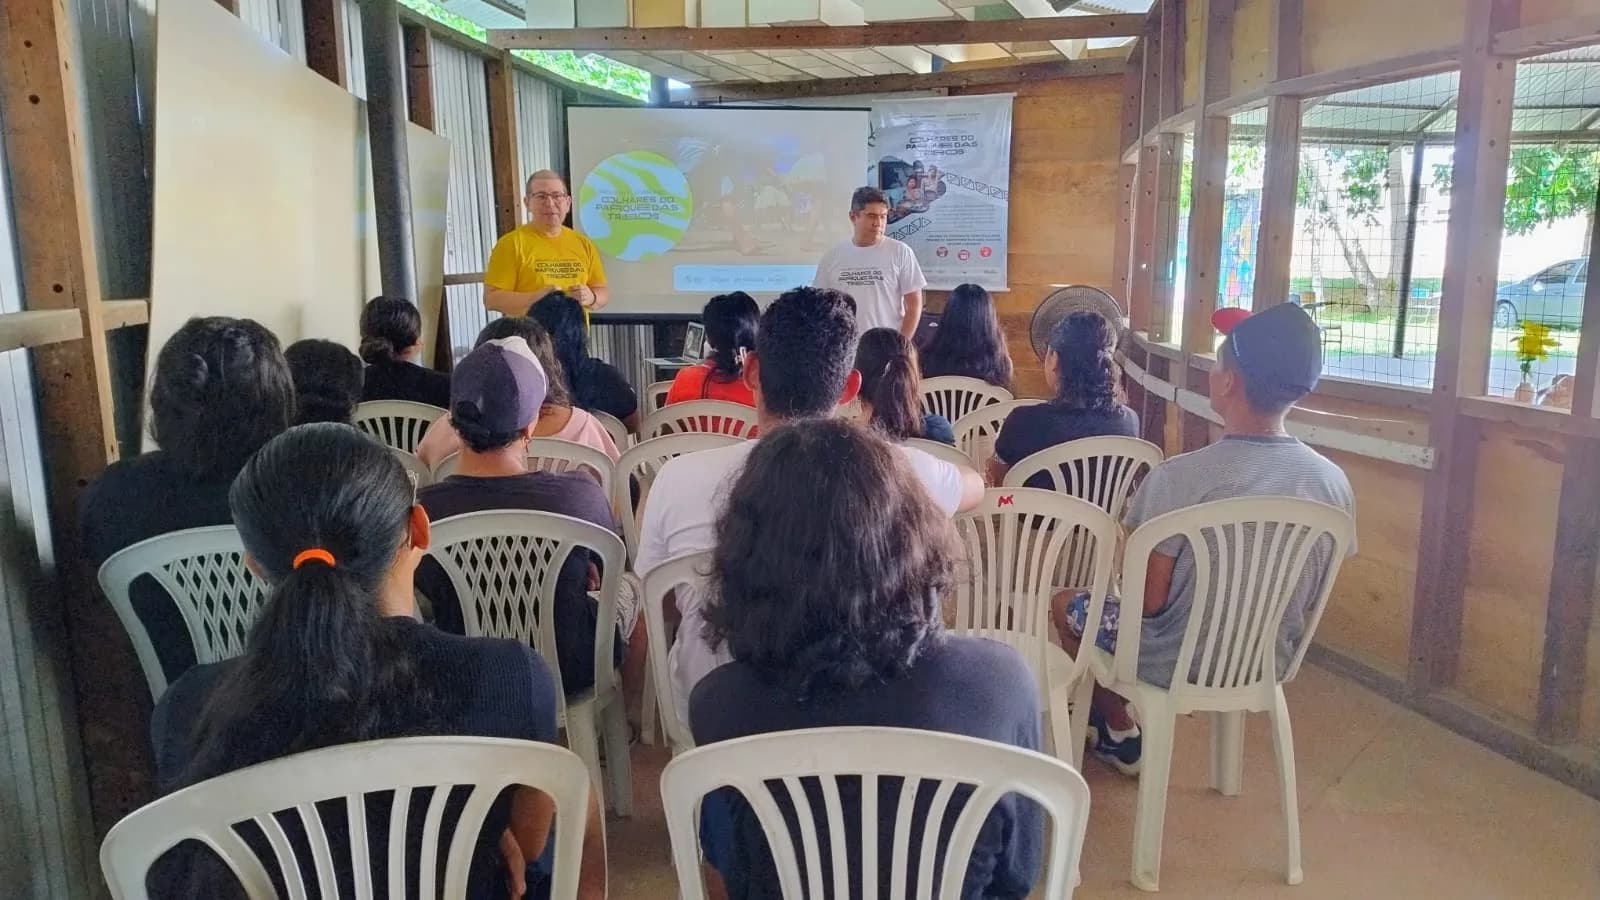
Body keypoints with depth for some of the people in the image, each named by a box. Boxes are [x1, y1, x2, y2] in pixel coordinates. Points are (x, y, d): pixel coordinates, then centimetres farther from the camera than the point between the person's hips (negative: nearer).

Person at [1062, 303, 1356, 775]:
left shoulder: (1179, 478, -29)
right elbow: (1307, 592, 1)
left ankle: (1121, 734, 35)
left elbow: (1149, 600, -21)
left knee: (1071, 608, 23)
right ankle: (1119, 731, 34)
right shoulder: (1335, 483, -13)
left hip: (1176, 667, -5)